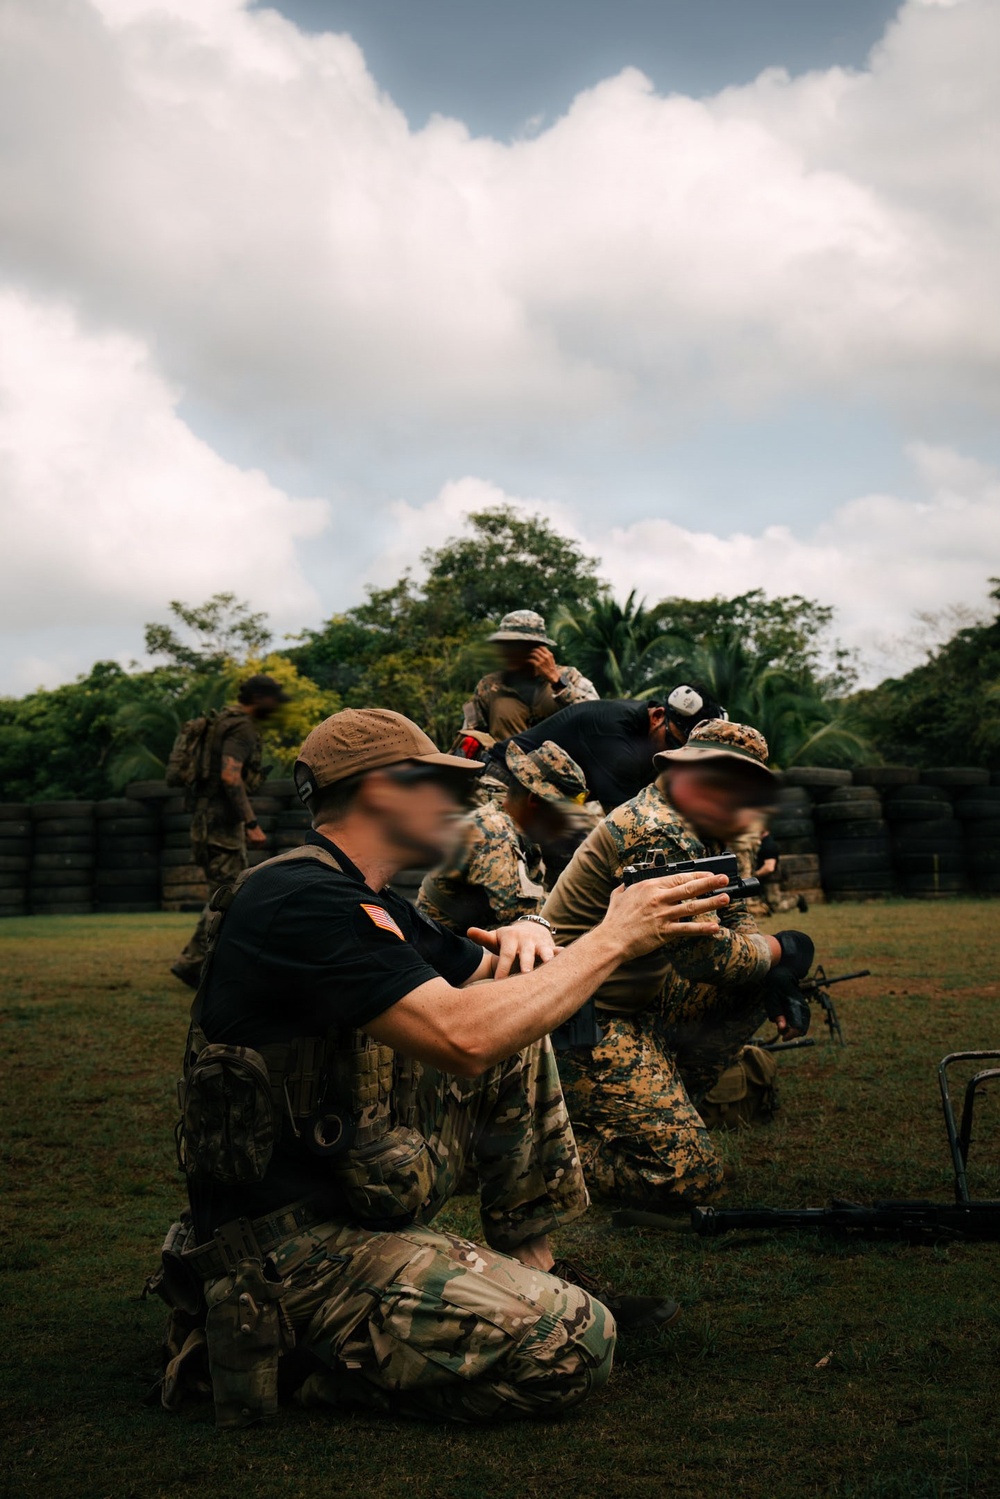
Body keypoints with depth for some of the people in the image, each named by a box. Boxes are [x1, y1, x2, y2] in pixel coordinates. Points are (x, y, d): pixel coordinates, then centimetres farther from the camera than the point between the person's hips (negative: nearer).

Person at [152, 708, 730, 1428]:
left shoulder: (374, 904, 11)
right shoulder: (301, 900, -21)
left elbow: (498, 984, 20)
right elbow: (463, 1037, -31)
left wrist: (528, 935, -5)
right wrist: (614, 938, -21)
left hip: (355, 1192, 10)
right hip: (290, 1247, -10)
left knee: (521, 1040, 9)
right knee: (575, 1344, -19)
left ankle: (533, 1271, 14)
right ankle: (292, 1340, -7)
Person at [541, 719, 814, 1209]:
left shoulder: (700, 832, 10)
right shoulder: (655, 833, -23)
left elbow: (733, 914, 19)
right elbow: (705, 956, -25)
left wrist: (776, 975, -1)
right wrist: (780, 951, -7)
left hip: (638, 1003, 10)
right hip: (583, 1022, -10)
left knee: (758, 980, 11)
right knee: (690, 1177, -14)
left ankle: (670, 1095, 15)